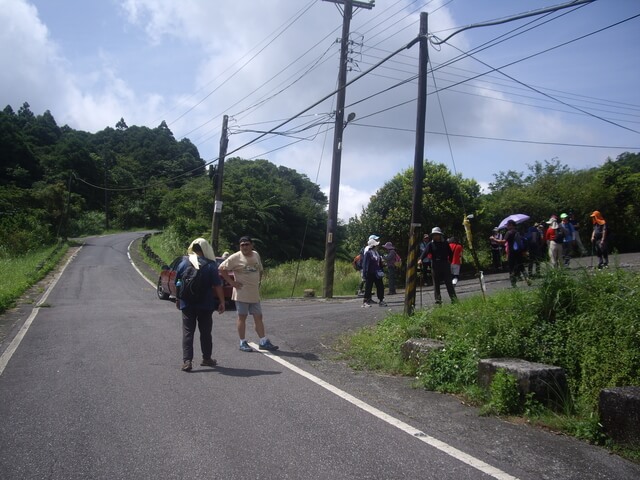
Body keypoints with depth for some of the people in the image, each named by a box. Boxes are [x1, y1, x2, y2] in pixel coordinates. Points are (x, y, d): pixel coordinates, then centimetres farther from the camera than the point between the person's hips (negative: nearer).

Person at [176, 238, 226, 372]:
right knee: (205, 332, 12)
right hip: (205, 305, -1)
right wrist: (222, 302, -2)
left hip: (187, 304, 1)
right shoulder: (210, 265, -7)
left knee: (188, 332, 3)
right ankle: (206, 358, 22)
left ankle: (187, 361, -5)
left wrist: (178, 299, 20)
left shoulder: (184, 263, 1)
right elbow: (217, 286, -9)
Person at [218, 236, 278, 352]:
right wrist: (231, 282, -14)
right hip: (241, 293, -5)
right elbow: (222, 268, -12)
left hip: (255, 293, 6)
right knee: (242, 317, 3)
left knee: (258, 317, 7)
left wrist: (258, 282, 11)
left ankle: (263, 342, 12)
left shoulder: (256, 255, 8)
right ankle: (242, 343, 11)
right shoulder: (235, 257, -10)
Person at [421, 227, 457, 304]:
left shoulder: (445, 243, 7)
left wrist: (449, 261, 2)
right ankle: (438, 300, 7)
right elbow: (425, 252, -11)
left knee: (448, 282, 0)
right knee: (436, 283, 2)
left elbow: (450, 253, 14)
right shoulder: (431, 244, 3)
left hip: (445, 264, 0)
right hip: (435, 265, 0)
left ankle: (454, 298, 4)